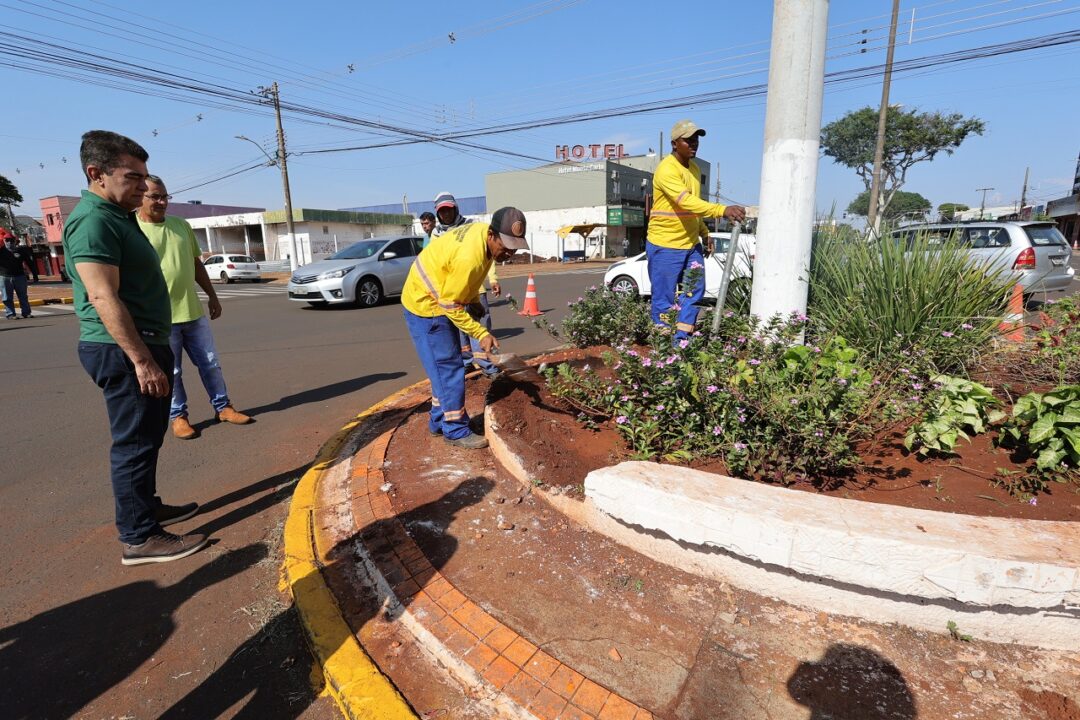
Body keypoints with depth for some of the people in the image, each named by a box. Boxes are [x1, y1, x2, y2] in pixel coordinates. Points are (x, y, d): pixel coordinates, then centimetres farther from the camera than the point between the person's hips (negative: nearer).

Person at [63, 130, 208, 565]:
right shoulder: (92, 221, -15)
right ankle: (139, 539, 6)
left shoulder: (118, 217, 17)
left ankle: (148, 507, 33)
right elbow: (103, 297, -24)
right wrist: (141, 360, -27)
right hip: (123, 351, -10)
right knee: (134, 443, -4)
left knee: (146, 438, 19)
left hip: (142, 345, 10)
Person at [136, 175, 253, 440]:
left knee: (210, 364, 11)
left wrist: (212, 295, 16)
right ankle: (178, 416, 21)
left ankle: (223, 407, 23)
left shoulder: (182, 225, 10)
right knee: (171, 372, 7)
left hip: (193, 312, 5)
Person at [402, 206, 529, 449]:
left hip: (441, 301, 9)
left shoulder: (484, 232, -6)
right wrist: (481, 334, -23)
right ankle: (456, 431, 4)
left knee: (444, 367, 15)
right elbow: (451, 305, -25)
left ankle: (439, 421, 27)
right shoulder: (469, 258, -34)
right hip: (426, 306, -9)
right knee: (448, 369, -6)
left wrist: (474, 301, 7)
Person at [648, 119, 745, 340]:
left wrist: (704, 232, 14)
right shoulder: (666, 170, -17)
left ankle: (681, 338, 16)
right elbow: (687, 202, -31)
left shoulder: (694, 168, 12)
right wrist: (723, 210, -39)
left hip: (691, 243, 9)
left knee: (695, 291, 8)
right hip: (665, 245, -8)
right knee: (664, 298, -2)